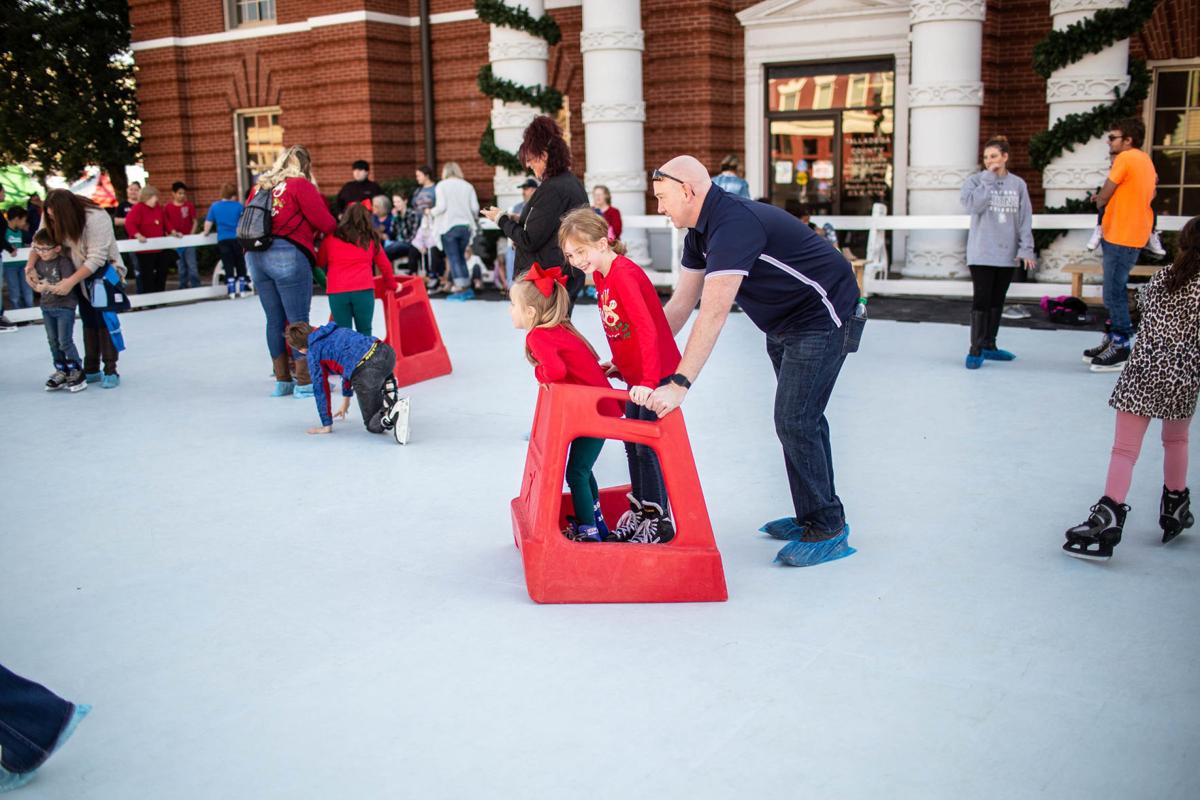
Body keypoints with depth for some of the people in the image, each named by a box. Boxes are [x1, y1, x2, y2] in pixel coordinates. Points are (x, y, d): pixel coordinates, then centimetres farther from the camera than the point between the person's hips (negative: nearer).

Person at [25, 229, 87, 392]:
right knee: (53, 341, 11)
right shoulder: (39, 262, 3)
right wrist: (32, 281, -12)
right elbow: (38, 287, 9)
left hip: (65, 307, -7)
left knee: (65, 341, -6)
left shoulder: (64, 262, -17)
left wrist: (49, 287, -31)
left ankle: (77, 372, 6)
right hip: (47, 306, 7)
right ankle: (62, 372, 21)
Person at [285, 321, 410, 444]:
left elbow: (320, 388, 13)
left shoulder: (313, 353, 11)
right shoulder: (335, 331, 31)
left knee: (372, 425, 11)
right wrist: (346, 399, 54)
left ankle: (395, 411, -23)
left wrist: (326, 425, 23)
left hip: (366, 372, -6)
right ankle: (389, 390, 11)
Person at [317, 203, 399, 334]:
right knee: (364, 333, 7)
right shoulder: (371, 239, 14)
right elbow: (385, 265, 22)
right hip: (363, 291, 0)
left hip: (337, 292, 0)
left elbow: (319, 262, 21)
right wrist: (392, 286, 38)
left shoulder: (330, 238, 12)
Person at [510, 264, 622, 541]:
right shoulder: (561, 328, 11)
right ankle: (596, 523, 34)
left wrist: (540, 373, -12)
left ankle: (588, 534, 6)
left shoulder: (538, 336, -16)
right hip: (603, 405, 10)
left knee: (576, 474, -1)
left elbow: (555, 371, -32)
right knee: (582, 469, 21)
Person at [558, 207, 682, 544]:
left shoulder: (625, 274, -22)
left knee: (648, 447, -5)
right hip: (636, 376, 10)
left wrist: (648, 380, -36)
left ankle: (659, 520, 7)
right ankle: (638, 513, 29)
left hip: (658, 374, -10)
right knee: (632, 444, 16)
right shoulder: (600, 275, 7)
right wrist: (620, 363, 12)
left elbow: (647, 328, -30)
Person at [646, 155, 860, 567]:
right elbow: (680, 304, 5)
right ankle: (815, 516, 29)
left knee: (794, 421, -12)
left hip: (822, 317, -10)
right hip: (784, 322, 10)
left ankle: (828, 531, 1)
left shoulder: (734, 224, -30)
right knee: (801, 418, 16)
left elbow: (713, 314, -37)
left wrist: (679, 384, -40)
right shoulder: (701, 231, 2)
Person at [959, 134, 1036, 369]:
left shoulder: (1018, 184, 7)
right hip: (981, 254, -3)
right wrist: (989, 178, -14)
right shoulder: (976, 181, 0)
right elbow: (972, 205, -19)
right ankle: (976, 350, -4)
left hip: (1007, 254, 3)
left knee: (997, 301, 11)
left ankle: (989, 346, 21)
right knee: (981, 300, -7)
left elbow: (1025, 219, 5)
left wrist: (1026, 249, -2)